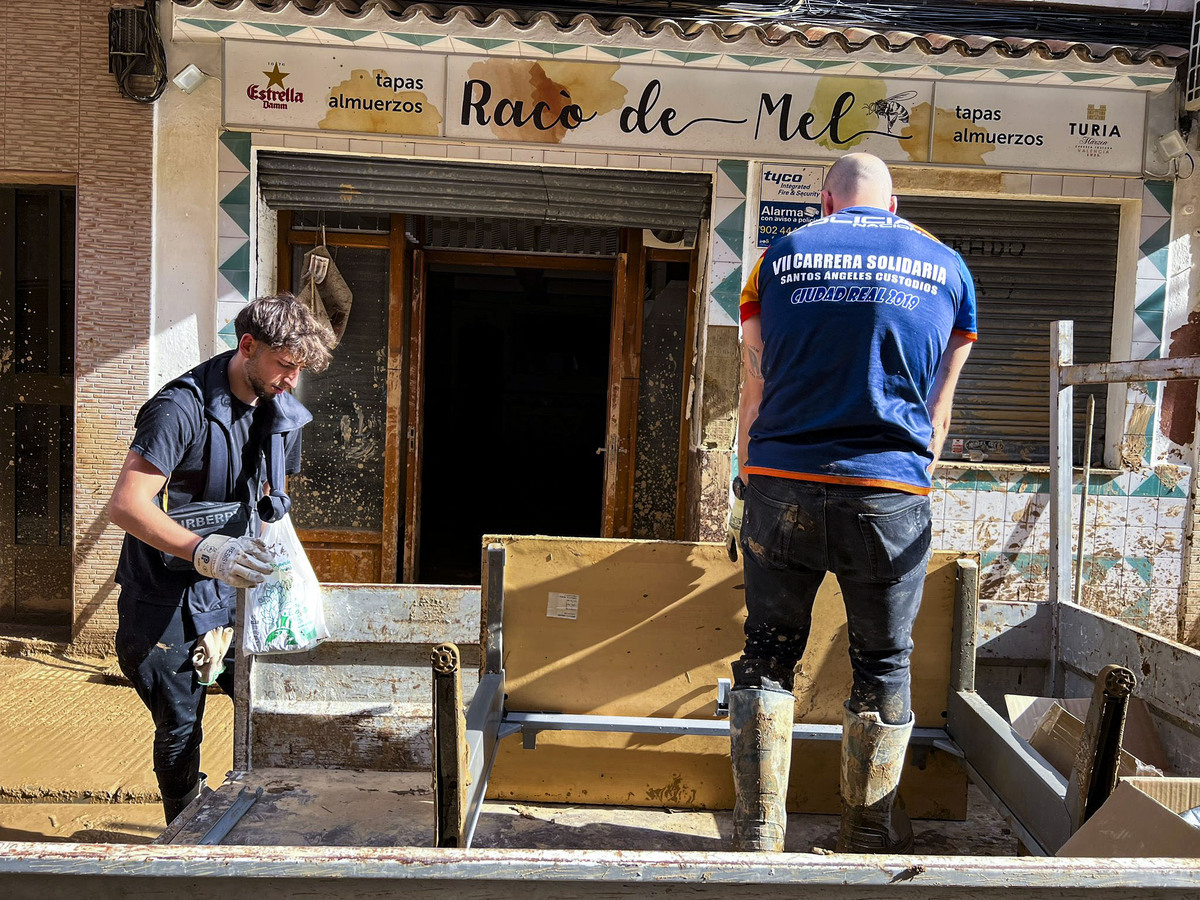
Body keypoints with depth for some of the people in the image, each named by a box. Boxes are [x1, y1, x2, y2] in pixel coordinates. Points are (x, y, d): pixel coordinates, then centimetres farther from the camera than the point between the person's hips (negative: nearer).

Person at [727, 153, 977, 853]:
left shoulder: (782, 255, 10)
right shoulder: (946, 266, 12)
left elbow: (755, 391, 11)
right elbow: (939, 408, 15)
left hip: (782, 484, 1)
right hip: (891, 493, 0)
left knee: (768, 653, 13)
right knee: (883, 665, 15)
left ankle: (759, 830, 19)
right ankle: (869, 834, 28)